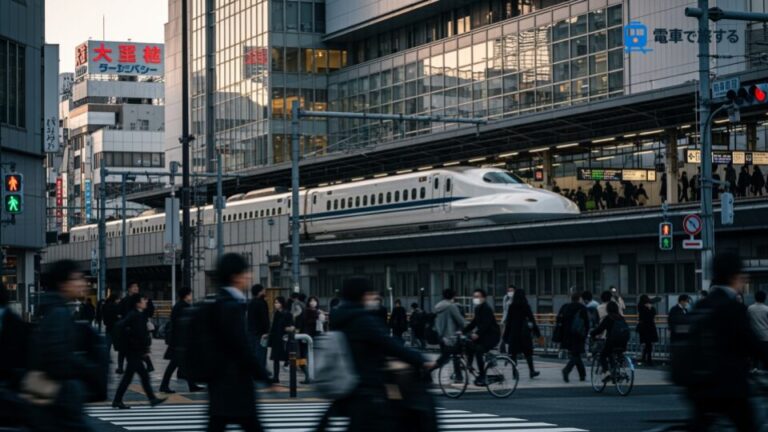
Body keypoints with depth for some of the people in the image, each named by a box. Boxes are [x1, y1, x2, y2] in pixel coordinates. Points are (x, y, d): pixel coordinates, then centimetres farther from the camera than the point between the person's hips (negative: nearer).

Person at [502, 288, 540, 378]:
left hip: (513, 332, 2)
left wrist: (506, 335, 5)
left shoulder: (511, 307, 0)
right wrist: (536, 330, 2)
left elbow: (508, 321, 1)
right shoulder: (526, 306, -5)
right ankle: (531, 371, 6)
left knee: (514, 352, 4)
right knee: (528, 353, 6)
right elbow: (531, 319, -5)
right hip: (524, 332, -2)